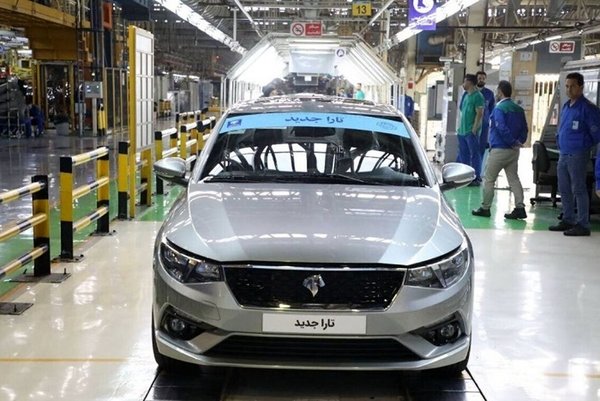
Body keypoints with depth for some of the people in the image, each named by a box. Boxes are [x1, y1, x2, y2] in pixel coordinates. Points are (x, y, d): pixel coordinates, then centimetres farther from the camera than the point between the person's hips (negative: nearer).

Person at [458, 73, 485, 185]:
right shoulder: (467, 95, 17)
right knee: (463, 154, 12)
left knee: (475, 154, -4)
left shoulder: (477, 96, -10)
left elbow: (479, 114, -16)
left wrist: (474, 129, -20)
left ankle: (476, 178, -1)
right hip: (462, 131, 9)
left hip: (471, 132, -9)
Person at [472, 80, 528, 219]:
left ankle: (485, 208, 7)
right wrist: (519, 142, 3)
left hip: (499, 149, -7)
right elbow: (524, 129, 9)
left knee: (488, 179, 3)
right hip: (514, 151, 7)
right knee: (514, 179, 9)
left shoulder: (499, 108, -12)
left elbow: (502, 128, -22)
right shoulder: (518, 109, 10)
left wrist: (513, 142, -14)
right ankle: (520, 208, 3)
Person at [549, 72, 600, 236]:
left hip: (577, 155, -8)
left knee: (578, 190, -5)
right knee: (564, 190, 14)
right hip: (563, 154, 8)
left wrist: (587, 146, 1)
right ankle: (568, 220, 24)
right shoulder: (566, 106, 13)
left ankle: (582, 225, 0)